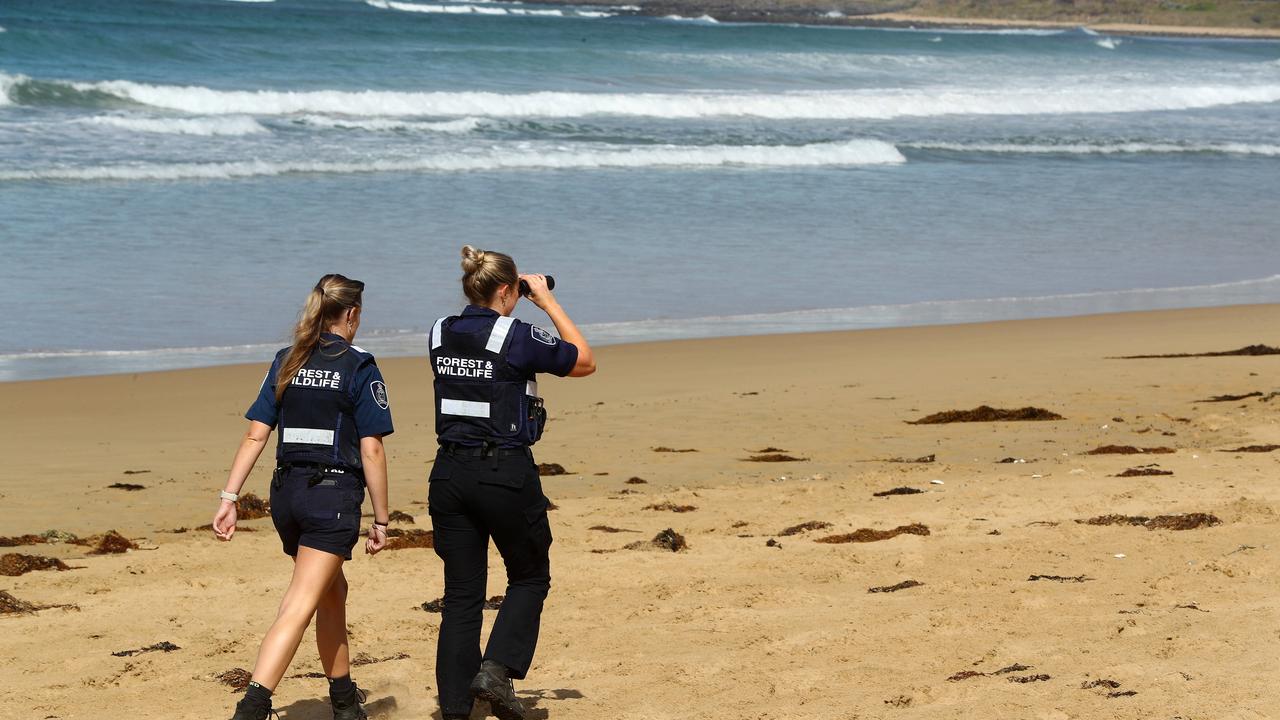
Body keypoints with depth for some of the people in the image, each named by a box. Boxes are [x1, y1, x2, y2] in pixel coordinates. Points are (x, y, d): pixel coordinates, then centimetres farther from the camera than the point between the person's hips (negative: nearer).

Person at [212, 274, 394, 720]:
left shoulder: (286, 362, 9)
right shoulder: (359, 367, -6)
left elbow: (255, 435, 4)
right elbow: (371, 450, -8)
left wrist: (230, 497, 3)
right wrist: (381, 520, -3)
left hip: (286, 491, 6)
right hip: (334, 495, -6)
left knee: (332, 593, 24)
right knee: (299, 608, -12)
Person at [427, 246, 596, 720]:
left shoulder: (440, 334, 4)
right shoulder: (518, 337, -12)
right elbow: (585, 362, 3)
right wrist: (549, 302, 6)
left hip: (450, 474, 5)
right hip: (506, 472, -5)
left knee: (461, 592, 10)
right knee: (529, 578, 15)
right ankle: (497, 668, -5)